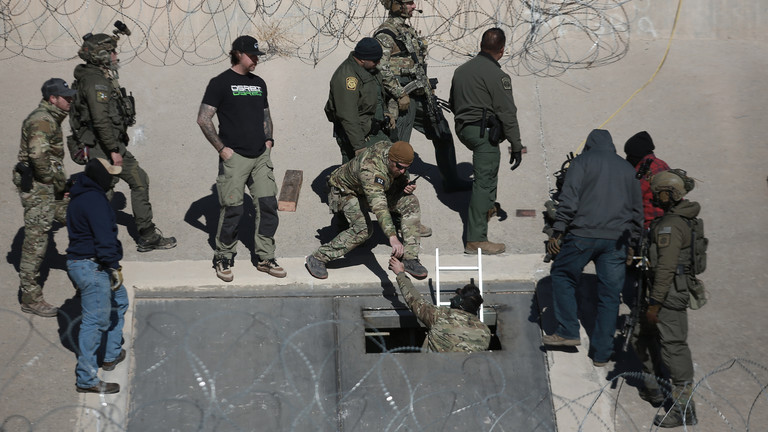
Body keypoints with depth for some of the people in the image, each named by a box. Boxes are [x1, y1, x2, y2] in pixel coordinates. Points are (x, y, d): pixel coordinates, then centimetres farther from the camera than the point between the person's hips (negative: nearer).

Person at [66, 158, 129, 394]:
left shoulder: (81, 196, 15)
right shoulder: (94, 200, -19)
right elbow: (104, 238, -24)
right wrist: (114, 267, -21)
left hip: (80, 262, 11)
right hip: (93, 268, -11)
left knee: (119, 302, 26)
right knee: (96, 321, -8)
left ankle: (111, 355, 35)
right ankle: (87, 379, -3)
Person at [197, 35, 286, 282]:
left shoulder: (259, 83, 15)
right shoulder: (220, 83, -4)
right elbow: (203, 119, -7)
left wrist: (268, 139, 10)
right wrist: (221, 148, -11)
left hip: (261, 156, 6)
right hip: (235, 157, -6)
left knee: (267, 205, 2)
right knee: (232, 209, -5)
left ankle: (265, 258, 13)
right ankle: (224, 259, 11)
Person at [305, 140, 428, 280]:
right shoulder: (370, 169, -43)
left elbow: (400, 178, 6)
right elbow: (379, 206, -54)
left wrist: (406, 185, -18)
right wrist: (393, 238, -63)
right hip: (347, 190, -7)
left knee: (410, 202, -11)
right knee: (363, 229, -30)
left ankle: (410, 259, -8)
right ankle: (317, 258, -18)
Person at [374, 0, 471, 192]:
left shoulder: (407, 29, 15)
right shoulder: (385, 33, -14)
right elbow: (382, 69, -22)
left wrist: (427, 88, 20)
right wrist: (401, 95, -22)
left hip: (421, 95, 10)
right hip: (403, 97, -9)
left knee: (443, 135, 14)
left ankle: (451, 181, 25)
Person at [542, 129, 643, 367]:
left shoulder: (583, 161, 5)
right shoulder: (627, 168, 20)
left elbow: (569, 198, -8)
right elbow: (637, 211, 21)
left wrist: (557, 231, -9)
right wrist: (632, 244, 24)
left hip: (584, 234, -4)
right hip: (617, 240, 4)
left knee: (562, 275, 15)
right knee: (609, 294, 6)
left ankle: (568, 332, 9)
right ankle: (602, 353, 8)